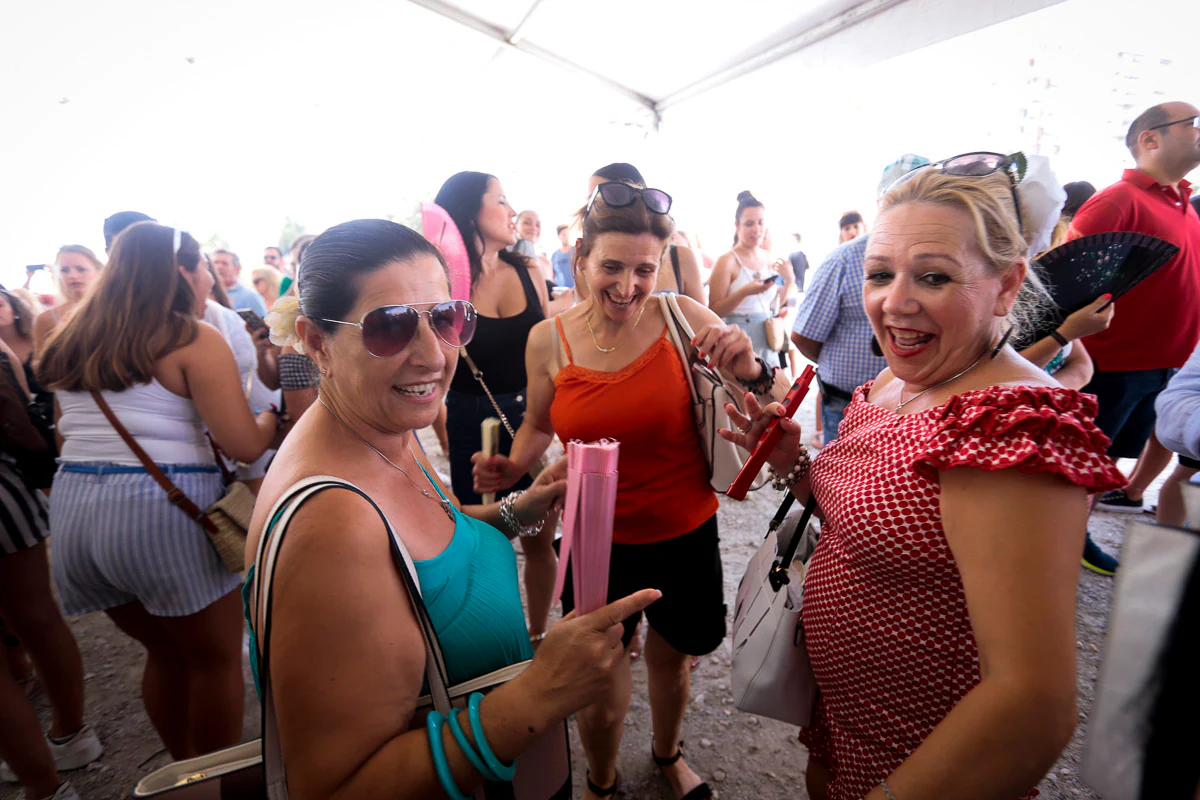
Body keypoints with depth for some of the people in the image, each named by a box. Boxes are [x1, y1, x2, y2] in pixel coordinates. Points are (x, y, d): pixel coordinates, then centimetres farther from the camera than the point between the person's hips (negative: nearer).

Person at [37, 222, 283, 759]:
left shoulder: (74, 342, 14)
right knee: (217, 658, 11)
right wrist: (270, 417, 6)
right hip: (163, 508, -7)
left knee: (166, 653, 24)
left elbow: (65, 437, 22)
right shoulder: (193, 340, -8)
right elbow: (245, 445, -14)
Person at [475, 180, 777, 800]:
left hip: (686, 535, 1)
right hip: (598, 542, 0)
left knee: (672, 659, 25)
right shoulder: (548, 340, -8)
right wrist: (511, 468, -9)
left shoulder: (681, 319, -12)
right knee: (600, 700, 11)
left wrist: (749, 370, -29)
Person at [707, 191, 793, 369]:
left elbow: (775, 306, 17)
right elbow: (714, 312, -15)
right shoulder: (727, 261, -10)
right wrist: (744, 292, -26)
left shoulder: (769, 259, 9)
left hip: (767, 344, 6)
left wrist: (789, 281, 2)